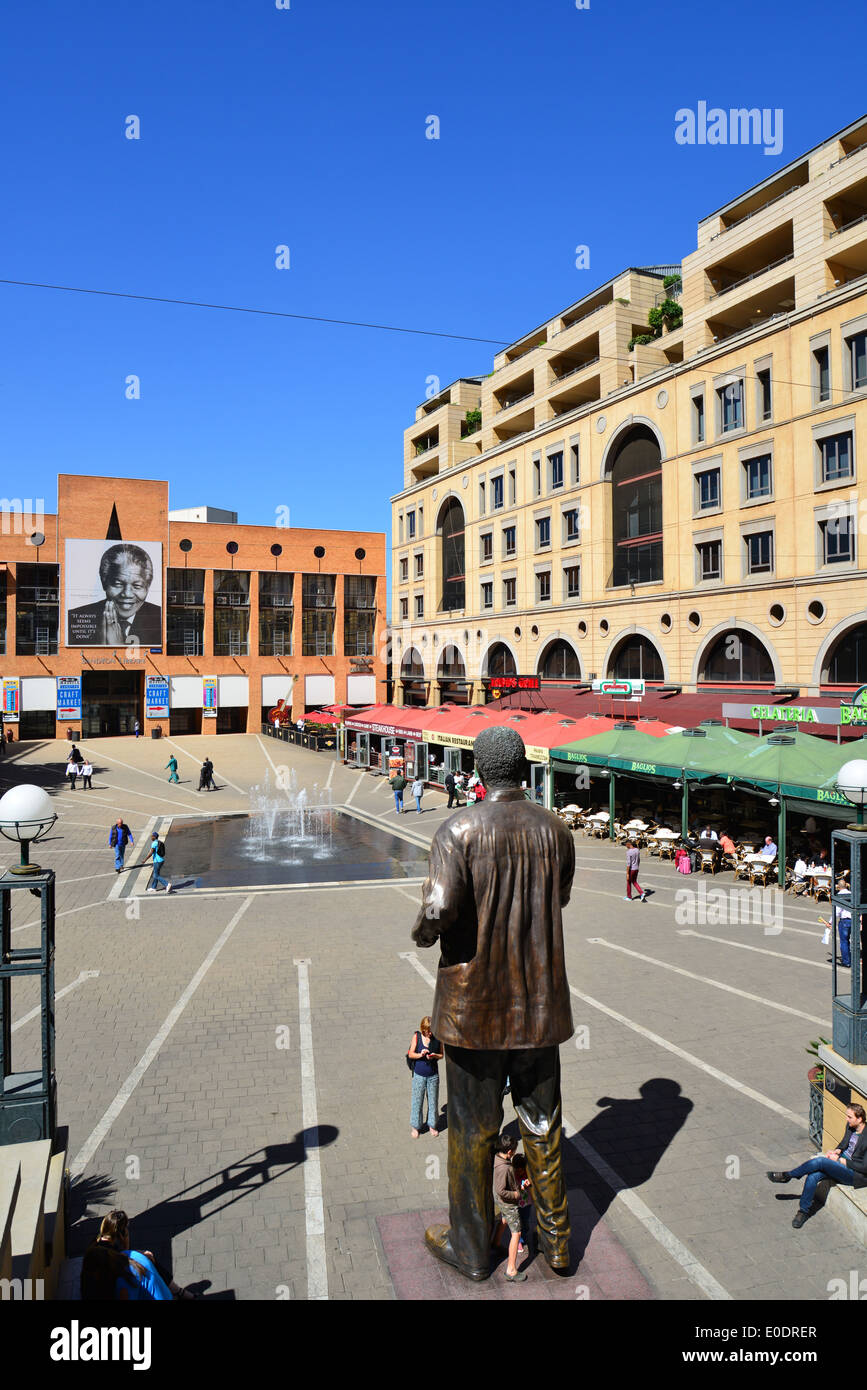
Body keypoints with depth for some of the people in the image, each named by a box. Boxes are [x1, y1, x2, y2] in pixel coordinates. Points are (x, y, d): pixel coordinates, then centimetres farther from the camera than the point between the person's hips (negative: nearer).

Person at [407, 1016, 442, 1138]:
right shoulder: (417, 1036, -9)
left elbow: (441, 1055, 2)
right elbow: (411, 1054, -5)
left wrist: (434, 1056, -19)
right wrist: (420, 1054, -24)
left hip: (433, 1075, 1)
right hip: (419, 1074, -1)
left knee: (433, 1101, 10)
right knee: (417, 1101, 7)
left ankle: (432, 1125, 29)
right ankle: (415, 1126, 25)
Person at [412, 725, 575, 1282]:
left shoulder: (459, 831, -17)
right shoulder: (555, 829, -4)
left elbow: (438, 910, -24)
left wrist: (422, 933, -2)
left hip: (475, 1001, -3)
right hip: (539, 1000, 4)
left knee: (473, 1127, 13)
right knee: (543, 1123, 19)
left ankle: (472, 1246, 30)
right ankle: (557, 1241, 33)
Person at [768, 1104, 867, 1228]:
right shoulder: (850, 1126, 4)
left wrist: (839, 1160, -17)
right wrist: (837, 1151, -1)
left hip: (856, 1175, -7)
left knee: (820, 1161, -27)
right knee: (813, 1176, -18)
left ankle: (787, 1175, -7)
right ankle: (804, 1210, -3)